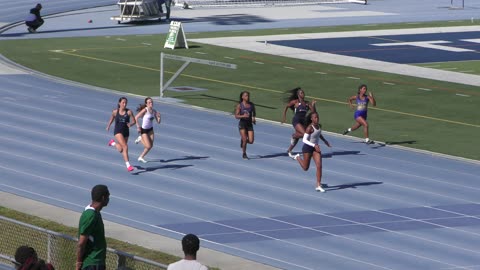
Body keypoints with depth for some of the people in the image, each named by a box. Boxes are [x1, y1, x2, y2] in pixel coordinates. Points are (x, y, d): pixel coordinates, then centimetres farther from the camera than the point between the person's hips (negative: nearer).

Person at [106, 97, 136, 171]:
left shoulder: (129, 112, -8)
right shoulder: (115, 112, -6)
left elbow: (134, 121, -5)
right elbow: (111, 119, 13)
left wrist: (130, 124, -25)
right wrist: (108, 126, 22)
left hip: (126, 132, 3)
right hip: (118, 131, -3)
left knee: (121, 150, 18)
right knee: (125, 147, -22)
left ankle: (113, 143, 51)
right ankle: (128, 165, -18)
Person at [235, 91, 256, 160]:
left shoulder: (251, 104, 3)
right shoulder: (239, 105, -7)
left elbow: (254, 113, 20)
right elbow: (236, 116, -9)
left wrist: (253, 118, -1)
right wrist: (243, 116, -25)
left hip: (249, 124, 3)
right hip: (242, 123, -3)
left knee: (251, 141, -6)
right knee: (244, 139, -9)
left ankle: (243, 140, 29)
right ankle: (244, 154, 13)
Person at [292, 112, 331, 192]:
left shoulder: (319, 126, -1)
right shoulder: (309, 128, -23)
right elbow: (304, 140, -24)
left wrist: (325, 141, 14)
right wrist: (314, 145, -32)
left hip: (316, 148, 6)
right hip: (308, 147, -6)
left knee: (319, 166, -8)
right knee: (305, 168, 10)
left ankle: (318, 186, -3)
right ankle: (298, 157, 42)